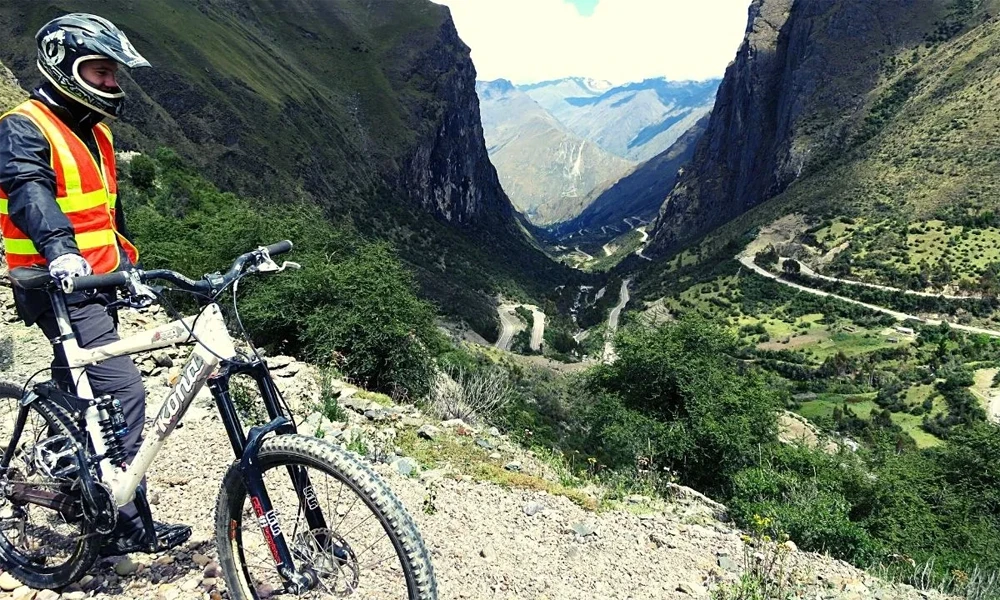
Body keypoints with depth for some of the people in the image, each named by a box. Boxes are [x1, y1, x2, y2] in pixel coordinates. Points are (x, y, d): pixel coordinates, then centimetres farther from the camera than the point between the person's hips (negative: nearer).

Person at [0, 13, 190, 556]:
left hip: (101, 284, 9)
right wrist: (59, 249, -45)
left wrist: (129, 263, 23)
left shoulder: (94, 132, 18)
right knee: (122, 390, -16)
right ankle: (124, 523, -8)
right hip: (61, 287, -9)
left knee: (80, 394, 18)